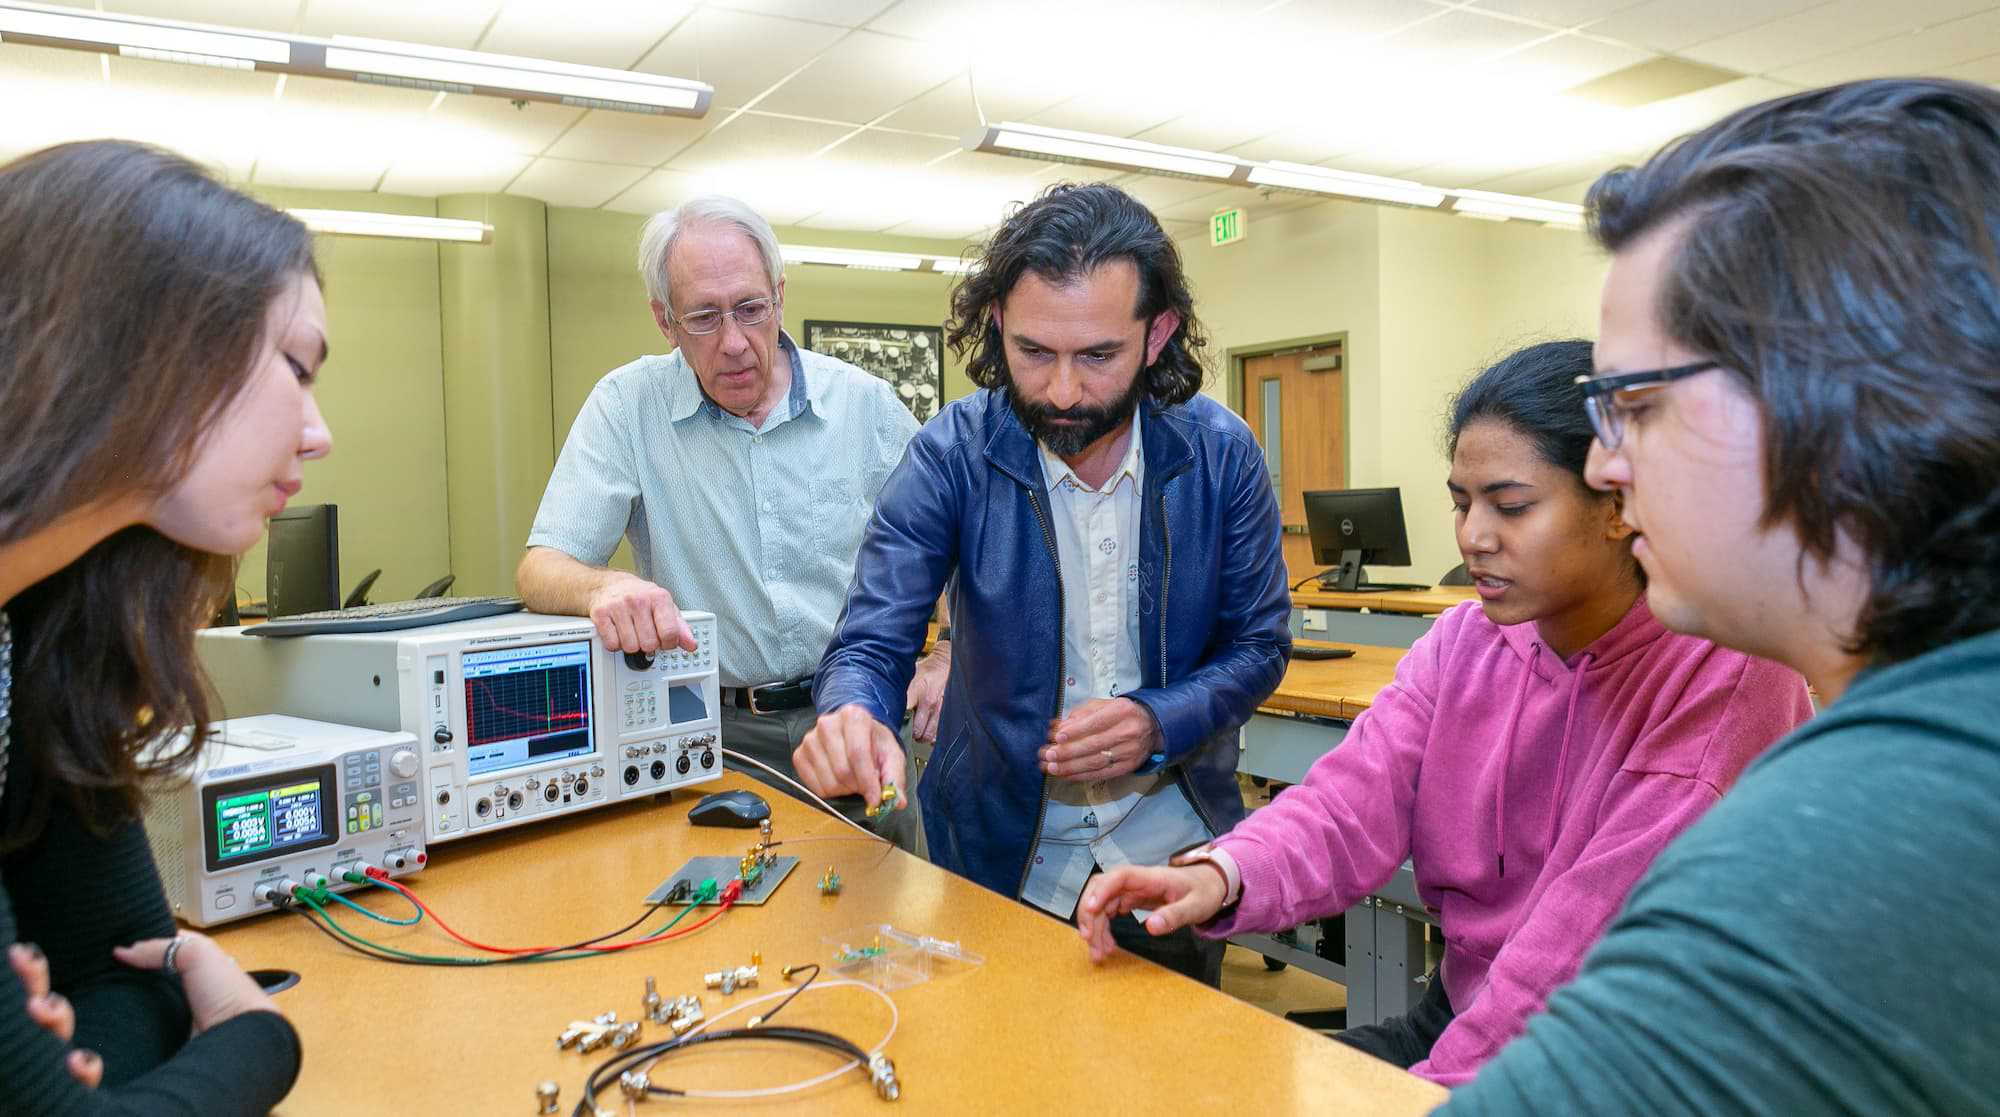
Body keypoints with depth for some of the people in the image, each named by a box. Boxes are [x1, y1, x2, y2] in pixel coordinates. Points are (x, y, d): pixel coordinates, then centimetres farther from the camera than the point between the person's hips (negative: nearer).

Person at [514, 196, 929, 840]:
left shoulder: (865, 403, 3)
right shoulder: (628, 406, -1)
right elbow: (541, 569, -7)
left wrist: (947, 660, -3)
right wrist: (605, 587, -31)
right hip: (712, 729, 0)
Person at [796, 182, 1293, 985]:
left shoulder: (1221, 454, -11)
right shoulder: (952, 453, -15)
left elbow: (1259, 646, -4)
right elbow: (871, 644, -17)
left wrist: (1157, 722, -23)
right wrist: (850, 718, -40)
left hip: (1174, 850, 1)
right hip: (1003, 855, -1)